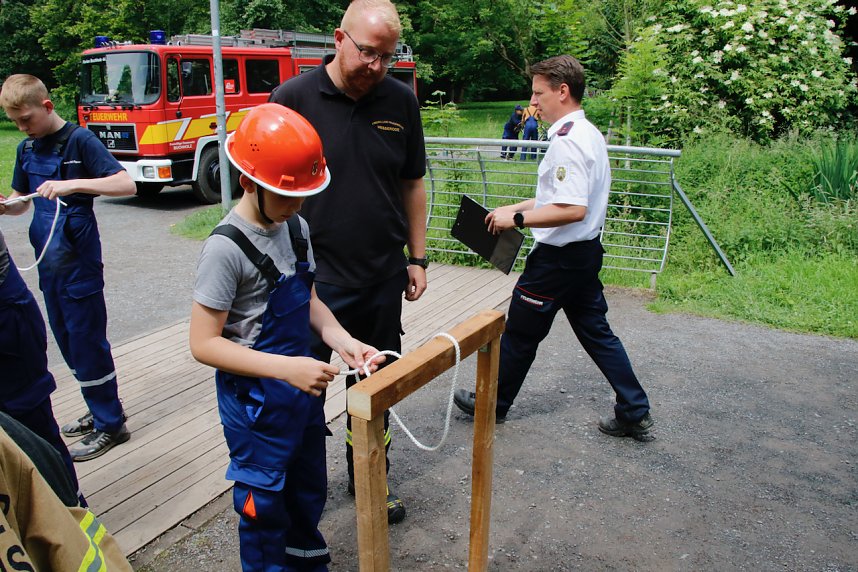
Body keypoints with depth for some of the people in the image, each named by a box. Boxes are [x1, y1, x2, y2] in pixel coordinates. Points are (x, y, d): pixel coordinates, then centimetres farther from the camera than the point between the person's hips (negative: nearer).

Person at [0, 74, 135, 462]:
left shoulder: (79, 140, -11)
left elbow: (126, 185, -20)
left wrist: (72, 184, -31)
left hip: (79, 260, -7)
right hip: (48, 261, 8)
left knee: (87, 342, 0)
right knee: (68, 342, 15)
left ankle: (110, 425, 13)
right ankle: (101, 410, 30)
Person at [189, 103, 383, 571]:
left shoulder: (296, 228, -1)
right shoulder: (226, 248, -22)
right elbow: (204, 343, -22)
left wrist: (342, 341, -7)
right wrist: (284, 367, -31)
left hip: (302, 387, 8)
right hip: (254, 402, -7)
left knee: (309, 488, 25)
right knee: (264, 504, 12)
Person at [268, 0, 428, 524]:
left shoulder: (402, 101, 1)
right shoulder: (294, 97, -8)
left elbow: (413, 184, 9)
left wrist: (417, 257, 8)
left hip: (383, 276, 3)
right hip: (312, 277, -3)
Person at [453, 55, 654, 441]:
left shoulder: (567, 141, -21)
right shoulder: (589, 134, 11)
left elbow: (572, 209, -29)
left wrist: (516, 219, -22)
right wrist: (517, 207, 17)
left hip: (559, 257, -10)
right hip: (586, 251, 10)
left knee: (520, 333, 8)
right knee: (595, 332, 17)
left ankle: (493, 403, 26)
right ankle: (635, 414, 23)